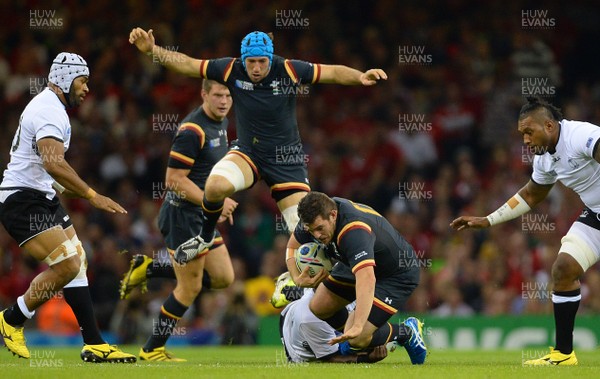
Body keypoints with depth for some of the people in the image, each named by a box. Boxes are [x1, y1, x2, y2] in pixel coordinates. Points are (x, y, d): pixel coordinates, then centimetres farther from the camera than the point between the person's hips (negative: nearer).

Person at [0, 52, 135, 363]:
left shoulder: (49, 107, 18)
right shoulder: (49, 111, -16)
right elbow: (53, 163, -30)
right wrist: (92, 195, -30)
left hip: (42, 198, 11)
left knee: (77, 262, 6)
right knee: (67, 266, -16)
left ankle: (94, 344, 4)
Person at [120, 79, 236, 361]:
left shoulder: (221, 123, 8)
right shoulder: (192, 131, -22)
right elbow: (174, 180, -23)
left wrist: (220, 203, 12)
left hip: (203, 216, 9)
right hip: (184, 214, -9)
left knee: (223, 278, 10)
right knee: (190, 288, -3)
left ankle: (147, 268, 19)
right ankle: (152, 350, 11)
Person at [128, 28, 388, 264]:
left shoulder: (289, 70, -12)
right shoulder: (231, 70, -9)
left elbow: (333, 72, -11)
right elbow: (186, 64, -6)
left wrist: (360, 77, -28)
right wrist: (152, 50, -17)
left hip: (287, 160, 0)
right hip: (247, 153, 0)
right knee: (216, 185, -32)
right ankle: (205, 237, -3)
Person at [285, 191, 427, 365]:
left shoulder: (355, 231, -41)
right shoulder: (317, 215, -18)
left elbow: (367, 280, -54)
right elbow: (293, 246, 1)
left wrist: (357, 327, -64)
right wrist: (297, 278, -19)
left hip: (397, 274, -8)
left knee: (357, 340, -17)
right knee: (319, 307, 6)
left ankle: (407, 332, 11)